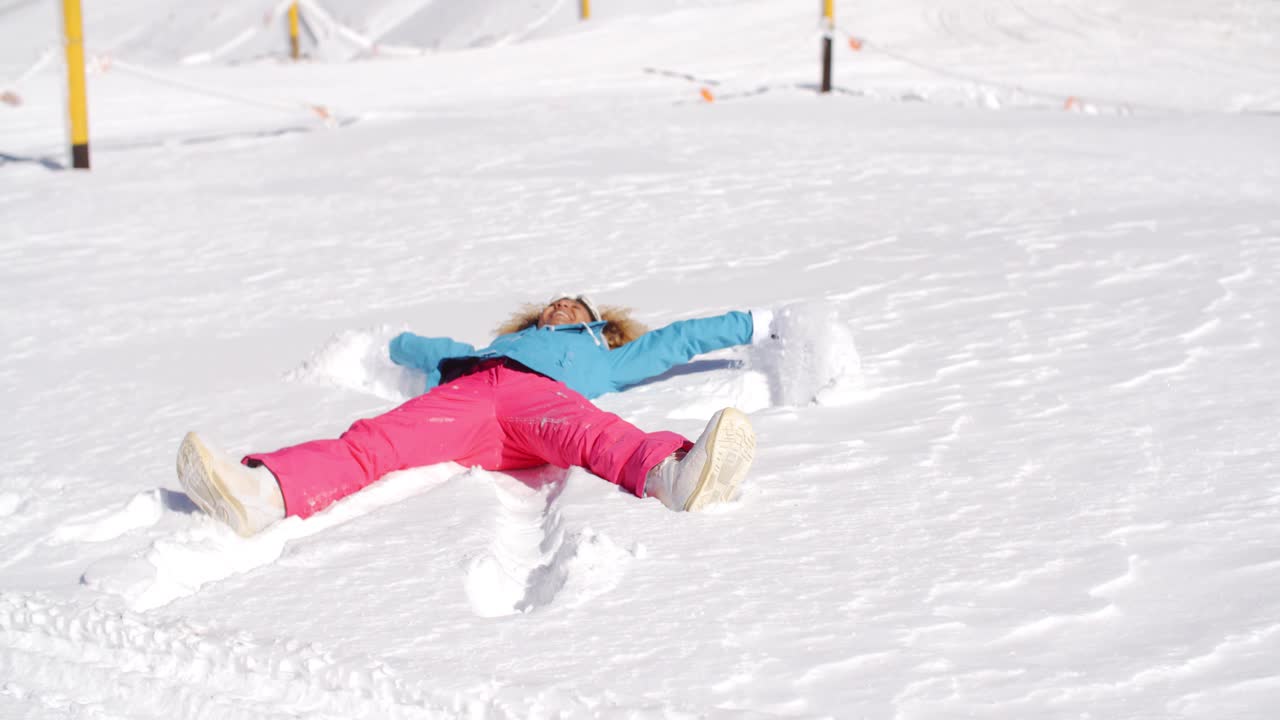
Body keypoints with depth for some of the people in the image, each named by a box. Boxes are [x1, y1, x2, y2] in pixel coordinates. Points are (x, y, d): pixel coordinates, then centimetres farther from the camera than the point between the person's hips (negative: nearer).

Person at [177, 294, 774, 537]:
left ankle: (674, 474, -72)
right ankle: (261, 492, -57)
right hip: (461, 392, 2)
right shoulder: (498, 344, 48)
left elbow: (677, 340, 48)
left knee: (591, 429, -39)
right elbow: (423, 348, 59)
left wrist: (761, 324, 52)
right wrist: (387, 342, 78)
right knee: (374, 442, -29)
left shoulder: (602, 357, 43)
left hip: (539, 393, -2)